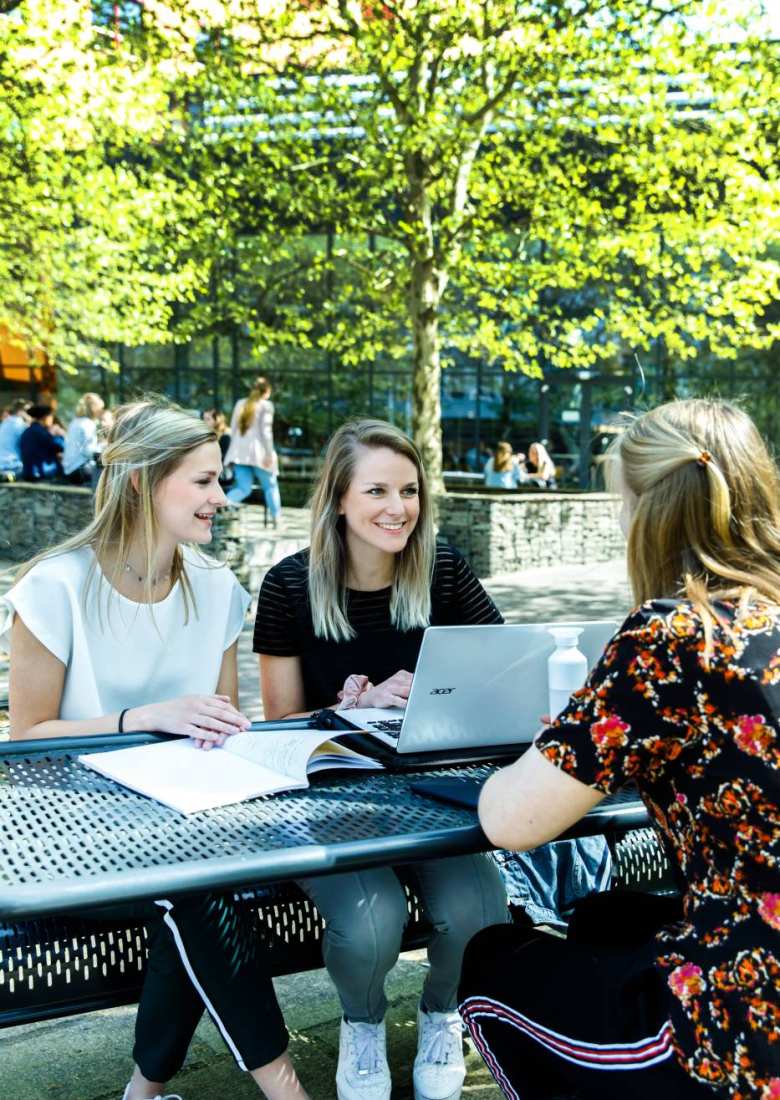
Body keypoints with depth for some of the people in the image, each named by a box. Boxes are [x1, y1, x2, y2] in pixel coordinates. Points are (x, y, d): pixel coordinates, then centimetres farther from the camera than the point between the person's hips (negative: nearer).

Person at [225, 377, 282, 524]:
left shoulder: (240, 403, 15)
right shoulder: (266, 405, -2)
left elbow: (233, 429, 15)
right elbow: (265, 431, -10)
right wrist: (269, 454, -10)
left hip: (240, 452, 5)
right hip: (258, 452, -5)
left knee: (243, 488, 4)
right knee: (271, 486, 12)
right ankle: (276, 519, 15)